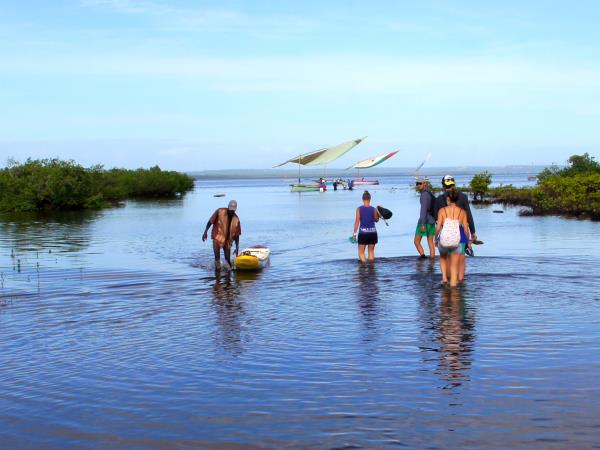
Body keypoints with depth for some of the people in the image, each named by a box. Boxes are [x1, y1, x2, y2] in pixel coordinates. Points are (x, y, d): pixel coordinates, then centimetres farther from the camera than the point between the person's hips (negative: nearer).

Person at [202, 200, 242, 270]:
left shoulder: (236, 219, -5)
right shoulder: (220, 211, -9)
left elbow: (237, 235, -2)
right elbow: (210, 221, -3)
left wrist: (237, 248, -5)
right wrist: (205, 232, -9)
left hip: (227, 240, 2)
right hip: (217, 237, -2)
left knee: (228, 259, 3)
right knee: (217, 257, -4)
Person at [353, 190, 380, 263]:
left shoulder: (359, 209, -7)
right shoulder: (374, 209, -4)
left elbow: (357, 221, -8)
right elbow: (376, 220, 9)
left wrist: (354, 233, -4)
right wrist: (378, 213, 20)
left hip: (363, 232, -2)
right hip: (373, 232, 2)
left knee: (361, 252, 7)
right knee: (371, 251, 17)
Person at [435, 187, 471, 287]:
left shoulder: (442, 210, -2)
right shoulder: (462, 212, 2)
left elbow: (438, 228, -6)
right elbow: (466, 229, 0)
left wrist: (436, 238, 10)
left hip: (444, 241, 0)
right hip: (456, 242, 0)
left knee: (443, 257, 33)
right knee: (454, 267, 12)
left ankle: (444, 277, 18)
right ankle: (453, 286, 7)